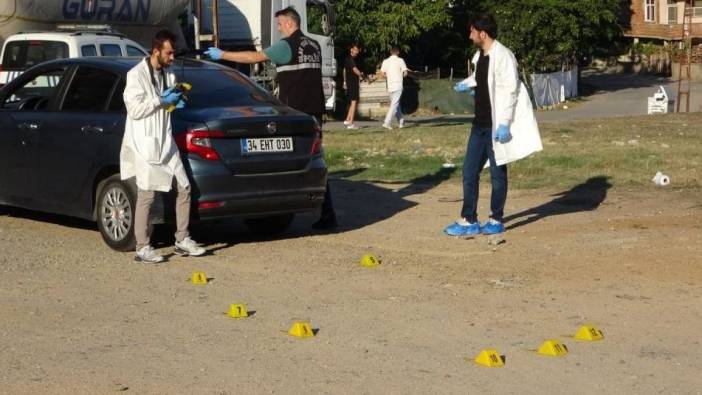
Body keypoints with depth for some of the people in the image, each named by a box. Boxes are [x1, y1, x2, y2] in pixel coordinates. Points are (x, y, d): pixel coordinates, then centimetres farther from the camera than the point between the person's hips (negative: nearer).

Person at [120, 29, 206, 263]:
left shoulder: (168, 74, 12)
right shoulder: (137, 75, -11)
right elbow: (135, 109, -17)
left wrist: (177, 102, 2)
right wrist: (161, 101, -16)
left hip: (165, 142, 8)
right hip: (144, 144, -8)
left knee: (184, 188, 6)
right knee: (147, 195, -6)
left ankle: (182, 240, 17)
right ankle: (142, 248, 0)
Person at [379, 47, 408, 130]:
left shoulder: (385, 61, 6)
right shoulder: (400, 60, -4)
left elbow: (382, 73, 0)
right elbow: (405, 73, -7)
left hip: (390, 86, 5)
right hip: (398, 85, -5)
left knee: (395, 104, 17)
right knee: (394, 104, -7)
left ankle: (401, 121, 24)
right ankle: (387, 122, -19)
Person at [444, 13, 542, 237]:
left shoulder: (502, 55, -16)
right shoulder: (480, 55, 11)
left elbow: (509, 89, -20)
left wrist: (504, 123, -22)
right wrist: (468, 84, 18)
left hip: (496, 125, -9)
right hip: (480, 124, 9)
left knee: (497, 172, 3)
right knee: (469, 170, 8)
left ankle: (496, 221, 13)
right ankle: (468, 220, 13)